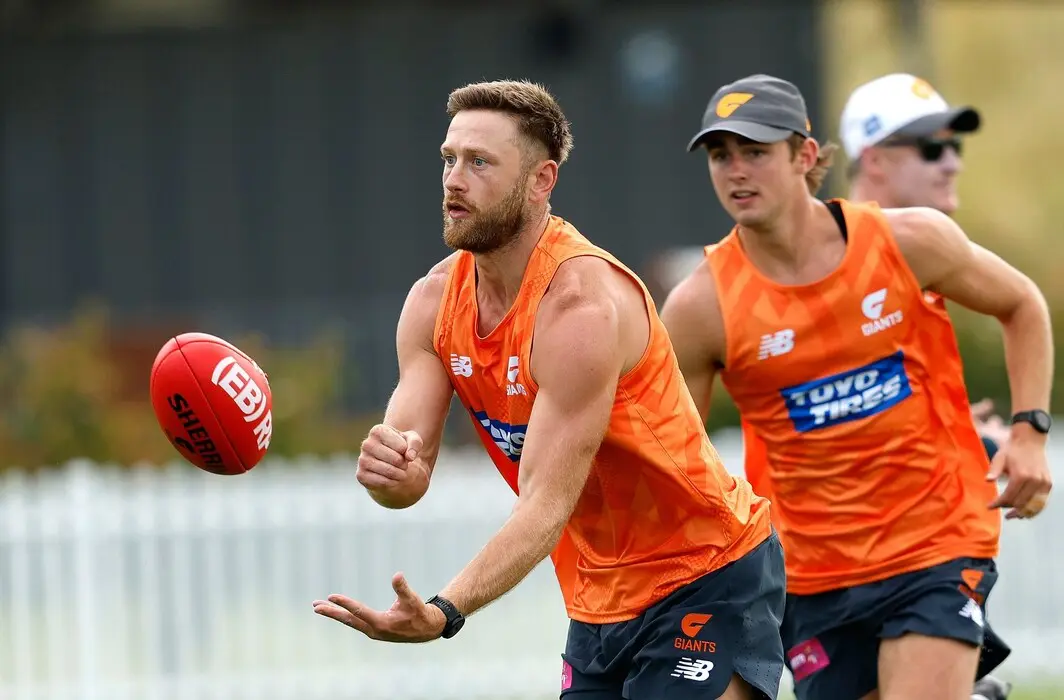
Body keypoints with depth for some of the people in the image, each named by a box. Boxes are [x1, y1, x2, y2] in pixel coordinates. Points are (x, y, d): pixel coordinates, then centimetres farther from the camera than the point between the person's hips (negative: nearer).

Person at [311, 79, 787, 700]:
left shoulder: (581, 303, -25)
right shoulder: (435, 300, -2)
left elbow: (548, 505, -29)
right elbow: (408, 476, -7)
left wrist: (444, 613, -43)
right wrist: (393, 473, -33)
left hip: (707, 578, -8)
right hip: (601, 597, 8)